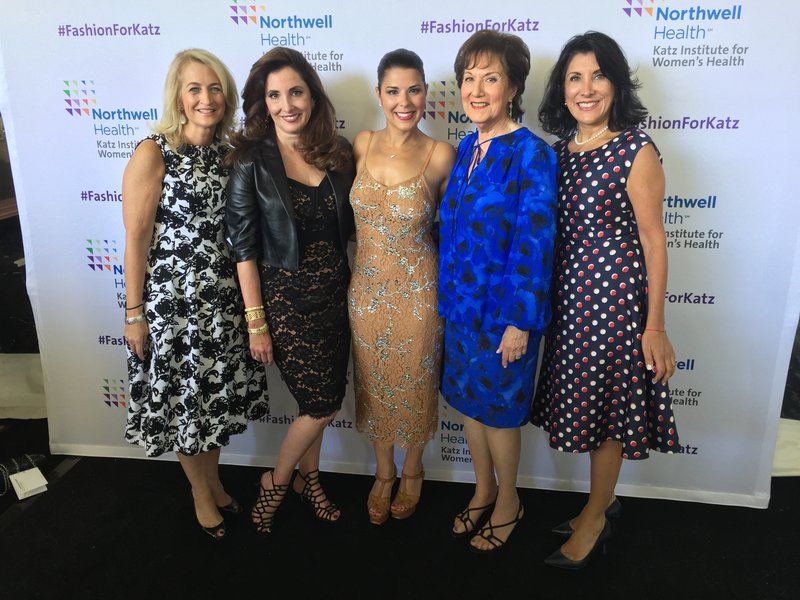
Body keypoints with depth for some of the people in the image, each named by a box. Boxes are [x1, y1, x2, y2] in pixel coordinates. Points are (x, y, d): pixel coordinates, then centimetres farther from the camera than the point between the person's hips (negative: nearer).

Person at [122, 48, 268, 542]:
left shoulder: (229, 150, 4)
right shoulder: (153, 154, -13)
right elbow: (136, 238, -12)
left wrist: (250, 294, 8)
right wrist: (134, 312, -10)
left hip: (225, 297, 5)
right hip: (174, 298, -5)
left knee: (218, 392, 18)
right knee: (183, 397, 11)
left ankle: (215, 481, 41)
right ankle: (202, 493, 34)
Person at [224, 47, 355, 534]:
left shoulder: (338, 152, 1)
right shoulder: (252, 160, -10)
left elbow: (350, 226, 9)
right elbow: (244, 247, -11)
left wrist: (357, 283, 4)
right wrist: (256, 322, -11)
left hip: (334, 292, 4)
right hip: (285, 295, -4)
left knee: (318, 399, 14)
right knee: (323, 403, 0)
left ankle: (308, 477, 39)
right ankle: (275, 483, 27)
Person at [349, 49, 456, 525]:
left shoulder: (440, 155, -11)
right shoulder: (362, 144, -2)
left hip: (418, 290, -3)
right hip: (367, 287, 3)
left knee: (414, 384, 13)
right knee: (374, 384, 16)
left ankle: (412, 471, 40)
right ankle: (384, 473, 40)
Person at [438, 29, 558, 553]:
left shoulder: (531, 155, -15)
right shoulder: (467, 148, 6)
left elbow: (534, 243, -18)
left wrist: (519, 321, -18)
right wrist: (448, 296, 13)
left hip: (503, 308, -7)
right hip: (461, 303, 7)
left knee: (498, 409, 9)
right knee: (468, 400, 18)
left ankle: (508, 502, 35)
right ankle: (484, 490, 41)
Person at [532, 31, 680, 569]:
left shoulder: (636, 149, -11)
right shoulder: (560, 151, 7)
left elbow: (653, 241, -10)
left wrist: (655, 325, -11)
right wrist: (545, 299, 13)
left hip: (615, 292, -6)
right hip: (568, 294, 6)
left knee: (605, 405, 6)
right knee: (584, 399, 16)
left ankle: (596, 517, 28)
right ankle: (604, 502, 37)